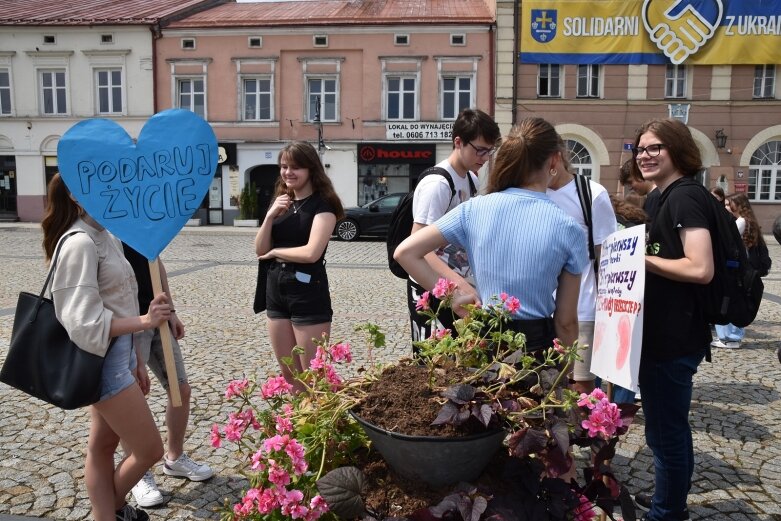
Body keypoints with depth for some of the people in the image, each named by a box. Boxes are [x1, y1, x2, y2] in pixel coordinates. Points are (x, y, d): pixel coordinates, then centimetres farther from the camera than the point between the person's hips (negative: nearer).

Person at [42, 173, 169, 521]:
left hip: (118, 357, 9)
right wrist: (144, 321, -24)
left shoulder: (107, 237, 9)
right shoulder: (80, 244, -20)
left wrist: (135, 360, 15)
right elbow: (85, 323, -24)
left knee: (103, 445, 19)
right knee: (149, 449, 2)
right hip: (102, 361, -9)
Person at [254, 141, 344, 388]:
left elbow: (311, 253, -23)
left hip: (309, 294, -7)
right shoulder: (281, 203, 11)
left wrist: (275, 252, -7)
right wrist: (270, 215, -9)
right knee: (289, 373, 16)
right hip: (276, 292, 7)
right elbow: (260, 250, 5)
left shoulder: (323, 205, -10)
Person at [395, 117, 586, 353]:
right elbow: (566, 321, -6)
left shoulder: (474, 209, -7)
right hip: (537, 346, -1)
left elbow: (405, 253, -8)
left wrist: (454, 294, -5)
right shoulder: (569, 229, -10)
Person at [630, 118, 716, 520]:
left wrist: (642, 258, -17)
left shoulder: (685, 196, -16)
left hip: (673, 339, -11)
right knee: (671, 427, 23)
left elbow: (700, 268, -27)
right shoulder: (672, 196, 16)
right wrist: (641, 255, 8)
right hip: (668, 334, 11)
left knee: (664, 431, 3)